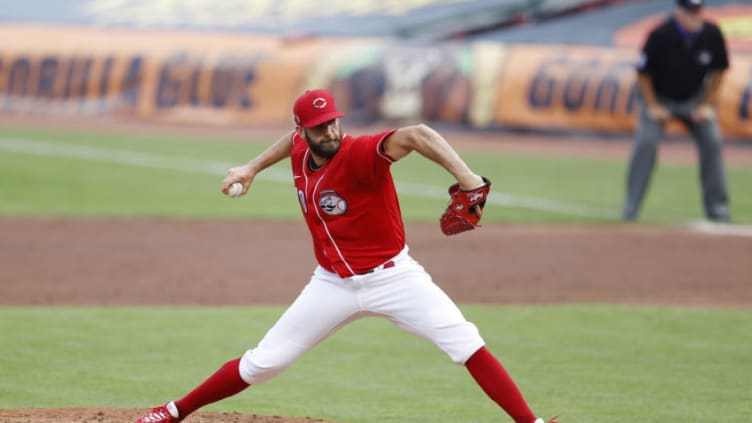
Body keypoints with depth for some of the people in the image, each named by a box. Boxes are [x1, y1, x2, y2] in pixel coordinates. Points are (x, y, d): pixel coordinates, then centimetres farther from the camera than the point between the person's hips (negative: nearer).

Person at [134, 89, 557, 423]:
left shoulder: (361, 154, -25)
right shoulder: (300, 154, -4)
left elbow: (417, 135, -45)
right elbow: (295, 139, 24)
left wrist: (465, 176, -60)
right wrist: (253, 167, 19)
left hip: (392, 276, -4)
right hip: (334, 285, 5)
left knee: (465, 342, -22)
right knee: (263, 362, 6)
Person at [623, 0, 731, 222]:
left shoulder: (712, 35, -19)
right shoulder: (660, 36, -27)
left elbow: (718, 70, -2)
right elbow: (643, 73, -14)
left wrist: (708, 105, -5)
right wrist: (653, 107, -14)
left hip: (694, 98, 3)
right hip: (659, 97, -3)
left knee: (712, 141, -9)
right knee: (645, 143, -18)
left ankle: (717, 207, 1)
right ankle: (630, 207, -11)